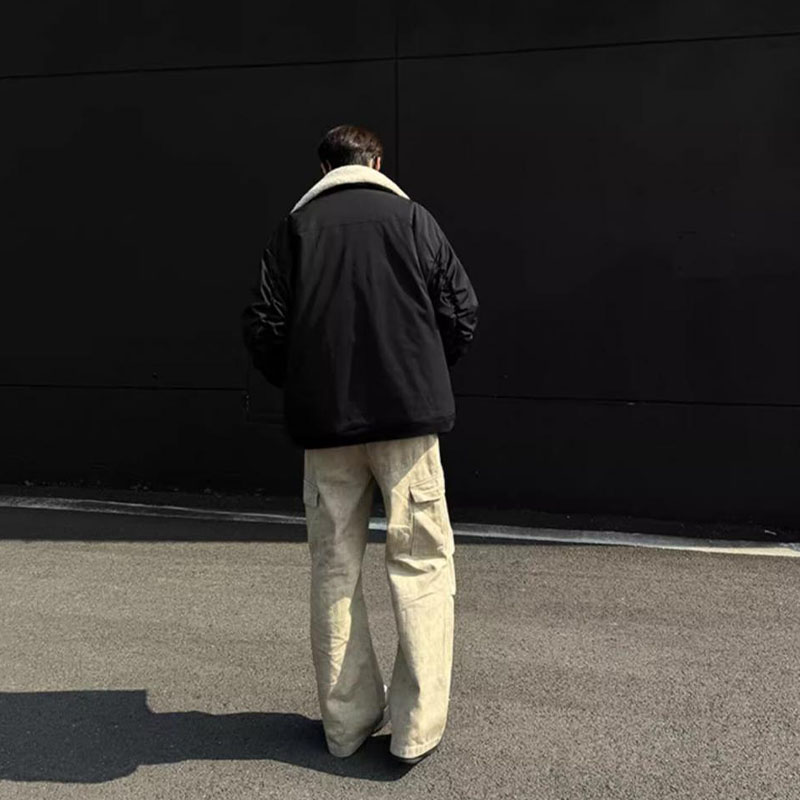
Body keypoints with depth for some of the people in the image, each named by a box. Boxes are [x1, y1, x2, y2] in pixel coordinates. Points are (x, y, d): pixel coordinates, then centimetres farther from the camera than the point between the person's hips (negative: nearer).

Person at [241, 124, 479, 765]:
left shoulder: (295, 227, 8)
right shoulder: (412, 217, 6)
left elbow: (263, 328, 2)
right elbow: (463, 313, 2)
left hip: (323, 423, 2)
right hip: (407, 415, -1)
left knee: (334, 571, 12)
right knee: (422, 565, 7)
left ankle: (348, 723, 21)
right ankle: (417, 727, 8)